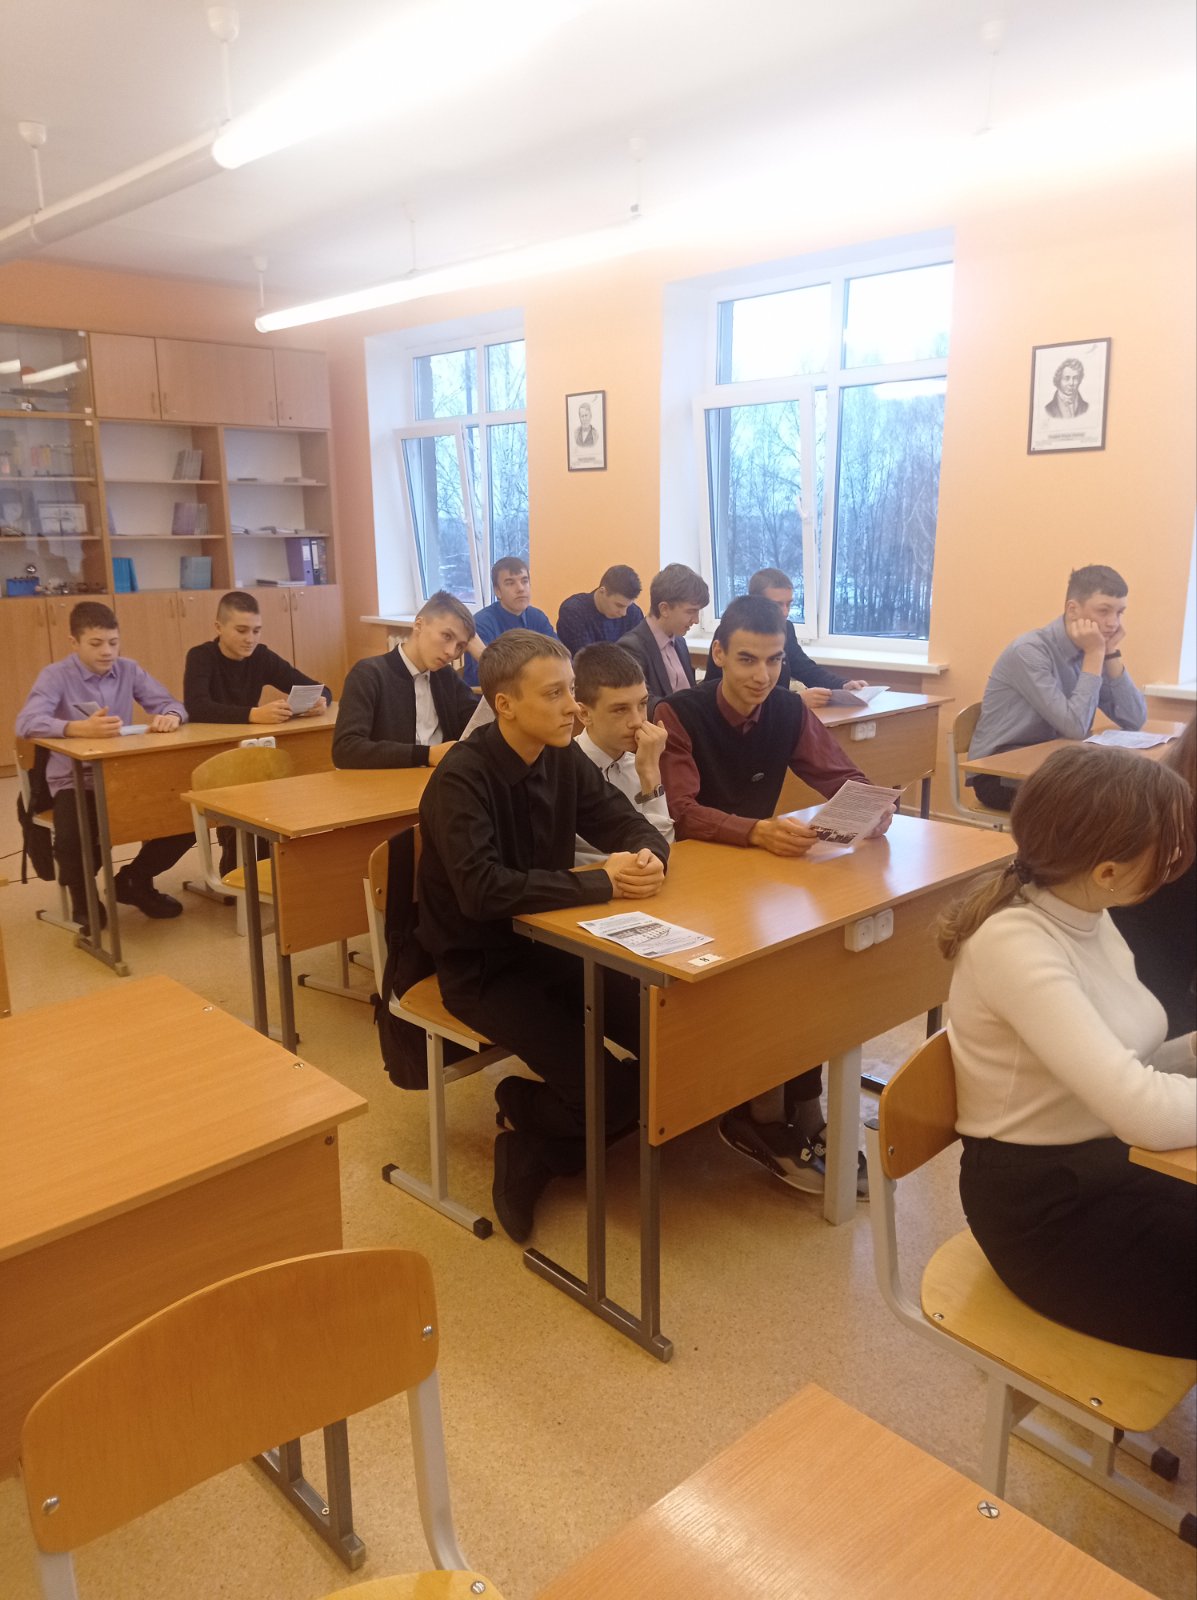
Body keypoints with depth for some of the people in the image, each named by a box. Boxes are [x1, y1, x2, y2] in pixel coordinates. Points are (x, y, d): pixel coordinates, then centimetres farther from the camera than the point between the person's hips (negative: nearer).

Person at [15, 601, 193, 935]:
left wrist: (170, 716, -27)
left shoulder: (129, 670, 4)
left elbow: (170, 704, 0)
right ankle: (85, 903, 6)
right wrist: (81, 728, -44)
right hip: (74, 780, -4)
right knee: (72, 841, -32)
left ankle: (134, 881, 18)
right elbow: (26, 723, -25)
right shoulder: (56, 675, -10)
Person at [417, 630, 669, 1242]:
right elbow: (482, 890, -33)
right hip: (479, 965, -7)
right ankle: (523, 1112, 15)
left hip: (548, 943, 7)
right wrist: (603, 882, -31)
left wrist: (647, 858, -19)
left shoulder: (563, 759, 0)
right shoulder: (461, 778, -21)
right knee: (603, 1092, -21)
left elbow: (632, 825, 6)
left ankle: (535, 1151, 11)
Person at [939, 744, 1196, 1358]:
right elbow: (1147, 1113, -33)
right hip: (1043, 1206, -8)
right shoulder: (1015, 944, -26)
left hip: (1105, 1163, 8)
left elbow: (1117, 1073, 4)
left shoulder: (1083, 917, 2)